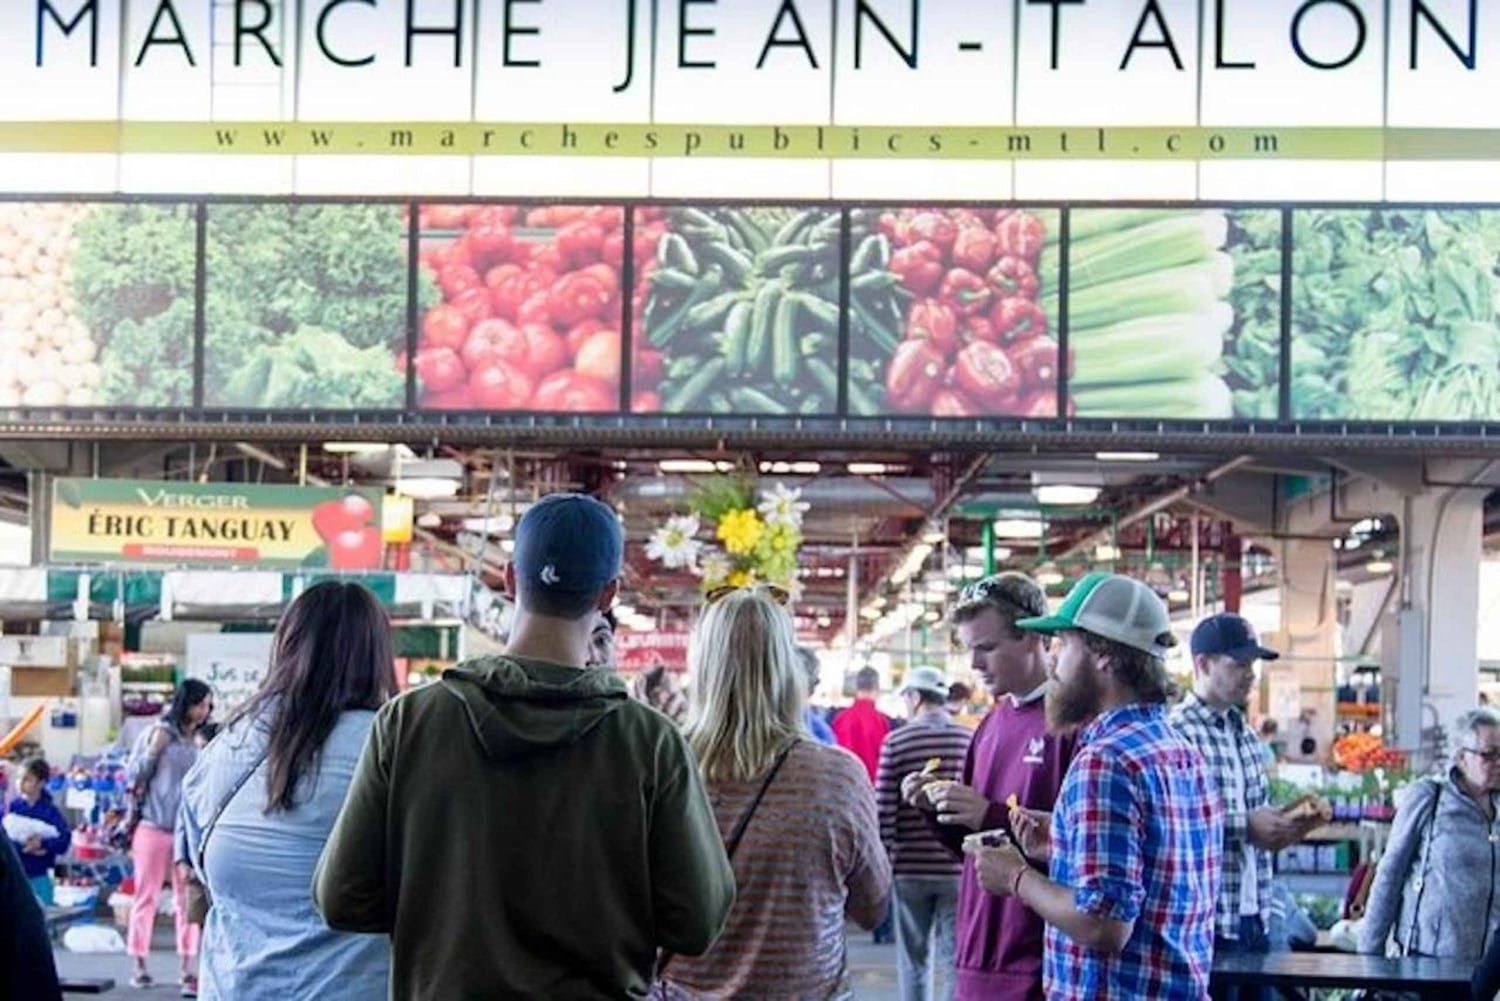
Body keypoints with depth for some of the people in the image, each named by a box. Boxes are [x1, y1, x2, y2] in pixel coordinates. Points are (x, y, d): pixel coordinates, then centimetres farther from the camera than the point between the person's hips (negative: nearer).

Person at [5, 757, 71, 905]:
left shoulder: (50, 810, -2)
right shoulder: (13, 806, 0)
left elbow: (64, 839, -10)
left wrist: (42, 843, -25)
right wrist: (21, 846, -22)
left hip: (40, 877, -1)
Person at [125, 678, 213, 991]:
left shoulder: (200, 743, 10)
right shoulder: (156, 733, -2)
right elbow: (131, 775, -1)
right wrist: (153, 750, -13)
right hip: (154, 828, -3)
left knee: (187, 899, 2)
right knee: (146, 897, 5)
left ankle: (187, 968, 5)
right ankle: (139, 965, 12)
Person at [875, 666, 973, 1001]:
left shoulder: (896, 742, -6)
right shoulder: (971, 739, -2)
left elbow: (884, 810, -7)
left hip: (910, 867, 0)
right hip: (958, 867, 0)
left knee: (914, 958, 12)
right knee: (955, 959, 3)